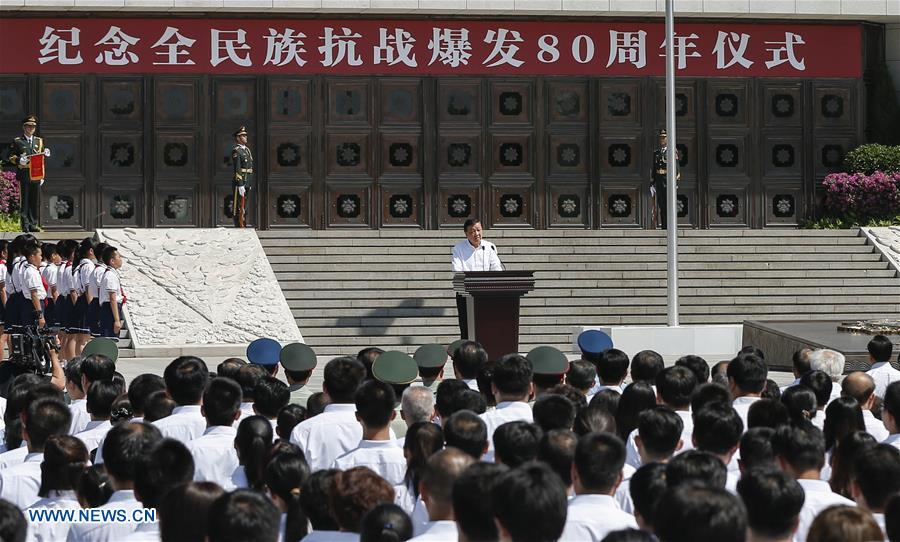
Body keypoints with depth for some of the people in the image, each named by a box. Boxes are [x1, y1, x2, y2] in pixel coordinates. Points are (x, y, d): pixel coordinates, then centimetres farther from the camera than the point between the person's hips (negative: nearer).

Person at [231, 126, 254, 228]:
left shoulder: (246, 150, 17)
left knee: (244, 207, 12)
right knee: (238, 207, -7)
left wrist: (250, 184, 20)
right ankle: (239, 227, -7)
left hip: (246, 183, 9)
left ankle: (243, 225, 16)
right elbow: (237, 170, -19)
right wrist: (240, 185, -23)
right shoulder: (236, 151, -12)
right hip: (240, 182, -9)